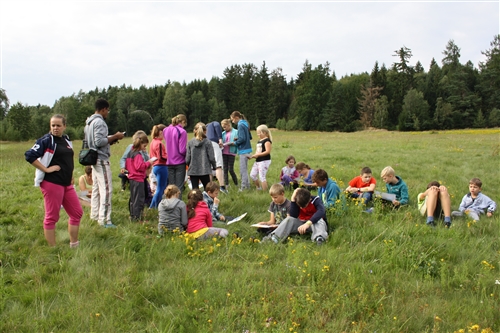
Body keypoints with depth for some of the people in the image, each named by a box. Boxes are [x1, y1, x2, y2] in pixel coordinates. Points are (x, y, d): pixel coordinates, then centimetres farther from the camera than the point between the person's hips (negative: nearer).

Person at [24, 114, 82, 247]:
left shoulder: (66, 140, 13)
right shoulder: (46, 140, -9)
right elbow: (29, 155, -19)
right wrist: (46, 169, -18)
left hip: (67, 184, 8)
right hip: (51, 184, -8)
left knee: (77, 212, 11)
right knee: (51, 217, -1)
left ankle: (74, 244, 23)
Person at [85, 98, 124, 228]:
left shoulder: (89, 122, 15)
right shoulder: (99, 122, -16)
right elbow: (99, 141, -23)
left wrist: (110, 139, 13)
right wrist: (114, 137, -14)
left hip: (93, 158, 10)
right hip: (101, 159, -10)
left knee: (96, 188, 16)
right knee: (106, 189, -9)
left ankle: (95, 215, 24)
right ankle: (104, 219, -10)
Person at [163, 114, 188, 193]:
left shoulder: (166, 130, 4)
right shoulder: (182, 131, -13)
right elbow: (182, 150, -15)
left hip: (169, 162, 5)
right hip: (180, 162, -5)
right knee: (179, 187, 1)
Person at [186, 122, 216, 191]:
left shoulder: (190, 142, -2)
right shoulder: (207, 142, -7)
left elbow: (187, 159, -2)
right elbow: (211, 158, -7)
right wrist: (214, 166, 12)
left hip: (193, 171, 1)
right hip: (205, 170, -1)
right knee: (207, 189, 14)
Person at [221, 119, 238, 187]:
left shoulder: (236, 132, -1)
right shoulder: (223, 133, 12)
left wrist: (232, 143, -20)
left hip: (231, 153, -4)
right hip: (224, 153, 4)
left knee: (231, 169, -4)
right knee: (225, 169, 4)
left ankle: (236, 184, 13)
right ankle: (226, 184, 10)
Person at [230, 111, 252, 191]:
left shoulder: (241, 125, -15)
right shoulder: (245, 124, 13)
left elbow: (242, 138, -21)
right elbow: (250, 137, 18)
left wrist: (235, 143, -5)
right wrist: (238, 138, 10)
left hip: (243, 150, -10)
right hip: (246, 149, 10)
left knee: (243, 170, -2)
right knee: (244, 169, 17)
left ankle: (243, 187, 3)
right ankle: (247, 185, 24)